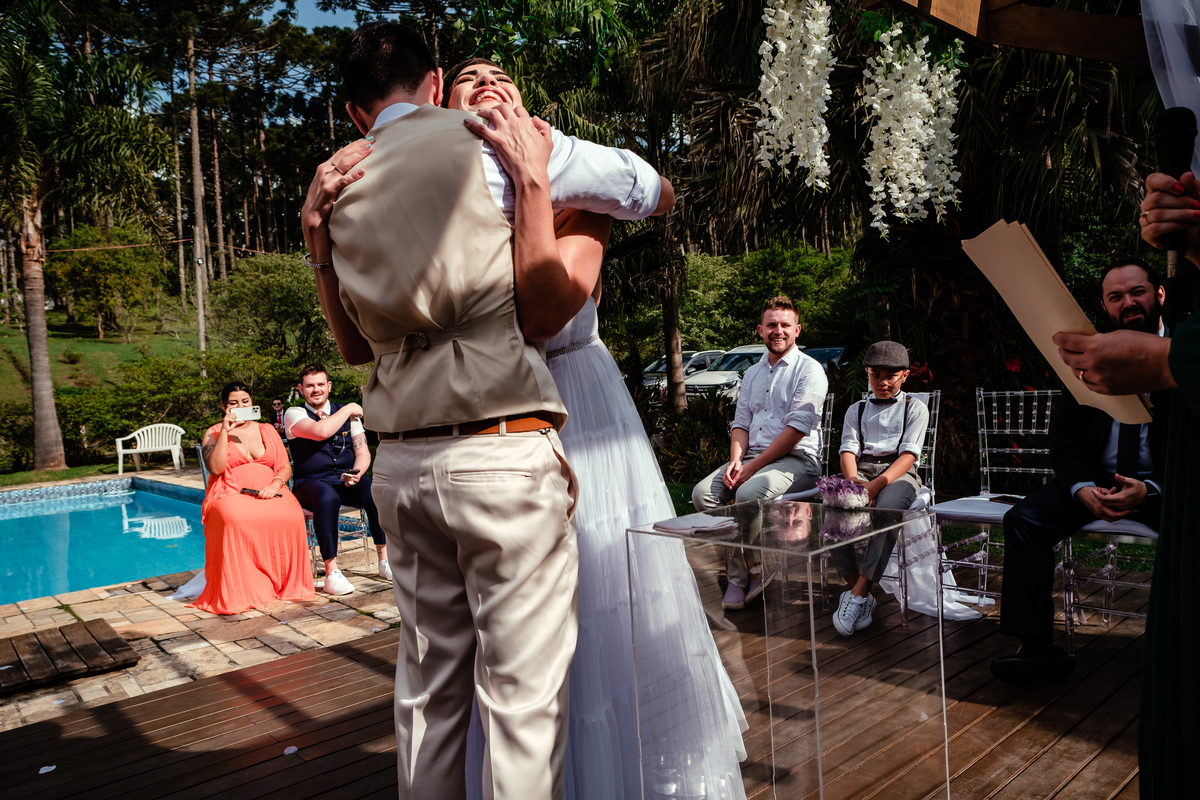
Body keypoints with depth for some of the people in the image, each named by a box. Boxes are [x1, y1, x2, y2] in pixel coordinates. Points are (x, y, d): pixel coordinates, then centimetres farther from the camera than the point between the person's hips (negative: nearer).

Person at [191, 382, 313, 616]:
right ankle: (239, 592, -26)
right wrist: (225, 432, -10)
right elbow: (215, 468, -8)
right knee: (236, 520, -40)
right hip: (231, 495, -2)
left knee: (292, 516, -33)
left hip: (270, 493, 2)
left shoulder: (267, 430, 19)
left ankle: (287, 585, -15)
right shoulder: (214, 433, 10)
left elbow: (285, 467, 13)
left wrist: (275, 484, -8)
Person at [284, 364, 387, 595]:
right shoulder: (294, 414, 0)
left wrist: (357, 472, -15)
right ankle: (332, 572, -33)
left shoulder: (348, 413, 12)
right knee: (327, 497, -39)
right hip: (311, 483, -3)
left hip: (346, 481, 3)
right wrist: (348, 409, -8)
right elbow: (320, 431, -22)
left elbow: (363, 452, 7)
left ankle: (384, 559, -17)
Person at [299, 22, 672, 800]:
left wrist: (316, 237, 20)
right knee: (522, 688, 3)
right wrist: (533, 175, 24)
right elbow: (660, 193, 12)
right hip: (504, 455, -5)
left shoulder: (340, 188, 14)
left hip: (402, 465, 6)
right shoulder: (493, 143, 1)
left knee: (428, 679, 16)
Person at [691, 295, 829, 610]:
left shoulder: (809, 370, -3)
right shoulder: (752, 373, 20)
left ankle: (756, 567, -7)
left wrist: (752, 467, -16)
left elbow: (797, 429, -13)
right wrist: (736, 460, -6)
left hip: (796, 459, -6)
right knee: (702, 493, -17)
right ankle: (738, 575, -9)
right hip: (752, 457, 7)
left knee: (748, 494, -34)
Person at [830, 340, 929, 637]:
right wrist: (854, 481, -16)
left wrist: (877, 484, -21)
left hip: (898, 474, -2)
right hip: (860, 471, 3)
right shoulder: (856, 410, 23)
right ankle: (859, 592, -24)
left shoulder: (914, 408, 13)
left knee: (886, 510, -38)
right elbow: (848, 449, 8)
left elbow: (908, 454, -2)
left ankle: (857, 594, -35)